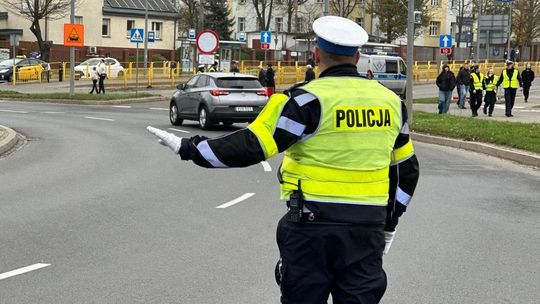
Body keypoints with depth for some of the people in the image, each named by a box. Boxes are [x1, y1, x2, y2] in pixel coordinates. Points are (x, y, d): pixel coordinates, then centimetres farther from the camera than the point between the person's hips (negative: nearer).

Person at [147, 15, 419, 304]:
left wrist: (188, 148, -7)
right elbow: (407, 170, 15)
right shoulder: (391, 102, 8)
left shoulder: (309, 100, -11)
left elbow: (251, 146, -17)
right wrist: (389, 223, 25)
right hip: (367, 228, 5)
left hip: (313, 224, -4)